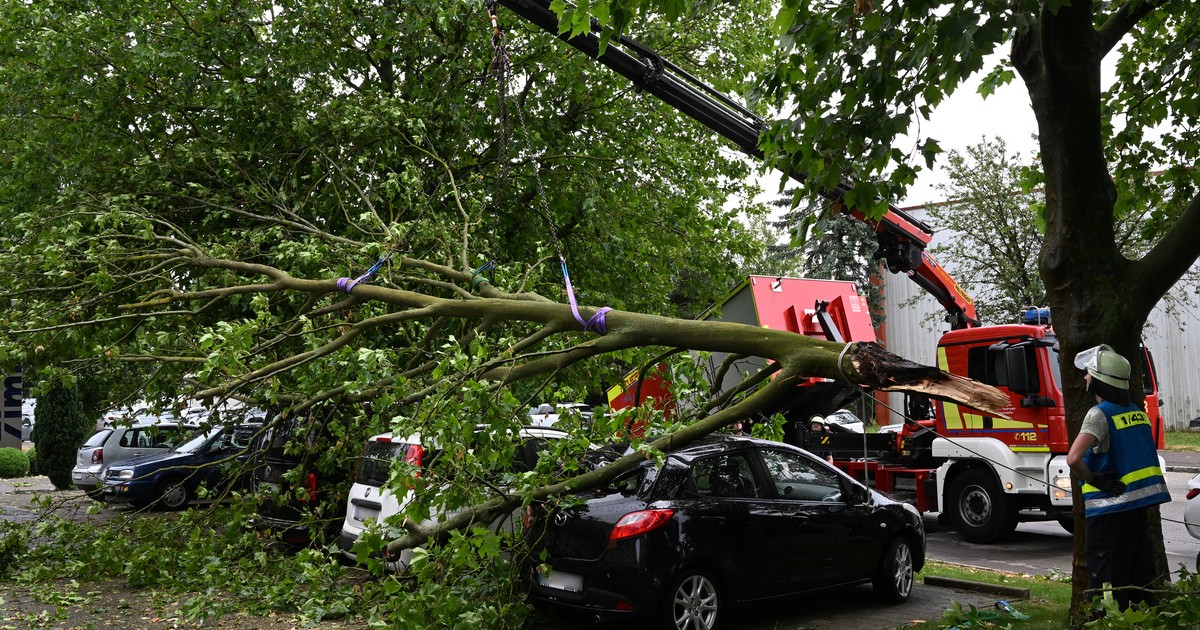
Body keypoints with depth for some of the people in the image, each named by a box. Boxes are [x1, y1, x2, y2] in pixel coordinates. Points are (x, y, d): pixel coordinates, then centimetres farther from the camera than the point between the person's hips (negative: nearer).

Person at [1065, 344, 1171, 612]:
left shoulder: (1100, 414, -15)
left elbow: (1073, 458, -30)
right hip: (1139, 507, 8)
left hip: (1108, 511, -8)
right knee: (1140, 583, 15)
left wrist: (1093, 480, -14)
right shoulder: (1137, 412, 10)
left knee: (1107, 586, -1)